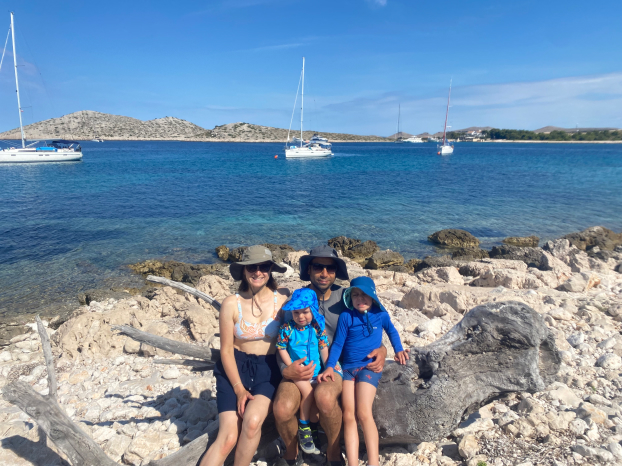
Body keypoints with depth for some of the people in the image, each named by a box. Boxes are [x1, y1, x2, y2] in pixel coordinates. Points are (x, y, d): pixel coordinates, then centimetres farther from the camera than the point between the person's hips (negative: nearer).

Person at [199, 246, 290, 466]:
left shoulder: (282, 298, -7)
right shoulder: (231, 303, -8)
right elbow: (226, 350, -4)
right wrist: (239, 389, -10)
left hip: (268, 368, 0)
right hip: (235, 367, 0)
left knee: (252, 421, -26)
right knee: (228, 437, -15)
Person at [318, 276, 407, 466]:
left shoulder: (380, 314, 2)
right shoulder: (346, 316, -1)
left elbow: (392, 331, 23)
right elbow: (338, 344, 2)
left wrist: (399, 350, 12)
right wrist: (330, 367, -9)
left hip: (369, 366, -1)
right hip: (348, 368, 2)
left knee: (363, 413, -17)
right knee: (348, 416, -9)